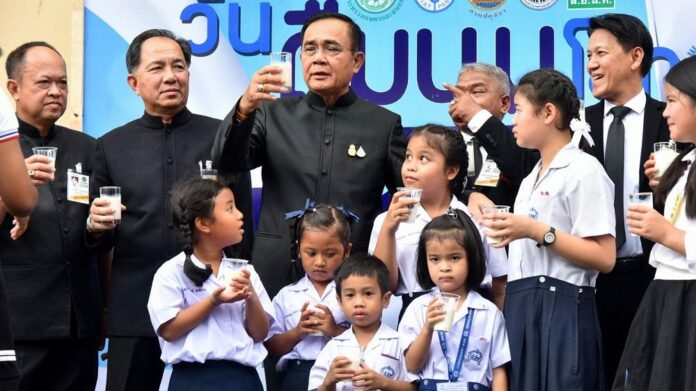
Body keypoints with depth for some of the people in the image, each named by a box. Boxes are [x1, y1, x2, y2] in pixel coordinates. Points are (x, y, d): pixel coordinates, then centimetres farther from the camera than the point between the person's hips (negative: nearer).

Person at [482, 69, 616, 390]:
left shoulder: (584, 170, -7)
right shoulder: (530, 179, 21)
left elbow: (604, 258, -16)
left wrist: (537, 231, -19)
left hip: (562, 310, -8)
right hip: (520, 308, 8)